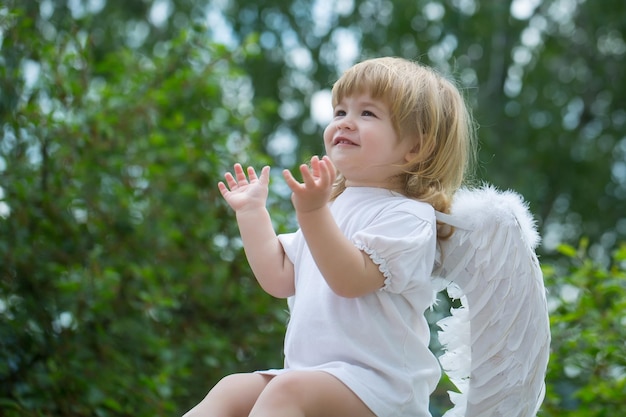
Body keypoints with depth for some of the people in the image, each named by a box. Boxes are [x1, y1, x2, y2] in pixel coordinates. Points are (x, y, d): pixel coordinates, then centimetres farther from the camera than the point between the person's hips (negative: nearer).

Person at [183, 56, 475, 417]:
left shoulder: (406, 215, -8)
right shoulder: (332, 210, 21)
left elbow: (350, 279, -22)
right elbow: (279, 279, 17)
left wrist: (313, 213, -32)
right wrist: (252, 211, 17)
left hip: (376, 382, -9)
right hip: (310, 374, 9)